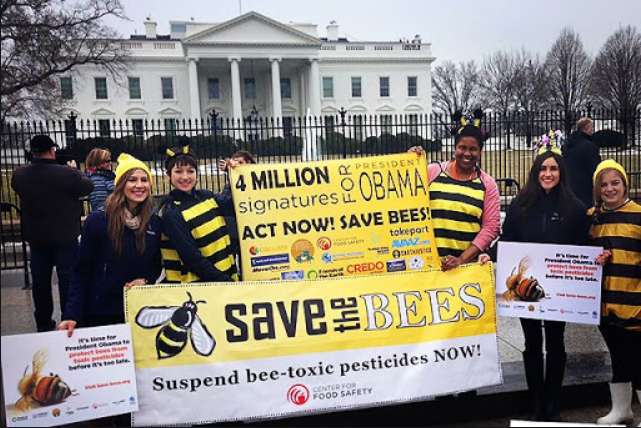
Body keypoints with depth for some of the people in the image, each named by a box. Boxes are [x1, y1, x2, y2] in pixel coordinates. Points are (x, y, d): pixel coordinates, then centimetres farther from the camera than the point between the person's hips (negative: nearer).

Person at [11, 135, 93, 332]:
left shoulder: (19, 175, -6)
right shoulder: (67, 174, -21)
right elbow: (88, 186, -6)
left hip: (35, 237, 4)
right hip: (65, 236, -4)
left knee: (40, 280, 14)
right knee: (67, 279, 6)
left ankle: (43, 323, 23)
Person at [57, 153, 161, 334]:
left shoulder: (155, 223, -1)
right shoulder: (97, 221, -11)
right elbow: (82, 272, -8)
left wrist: (146, 280, -11)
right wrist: (71, 316, -17)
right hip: (99, 314, -3)